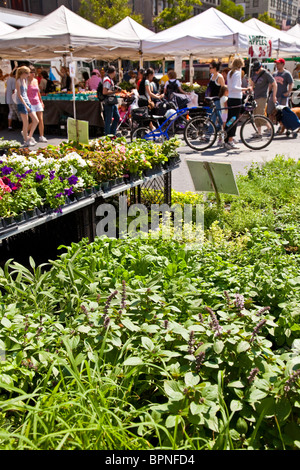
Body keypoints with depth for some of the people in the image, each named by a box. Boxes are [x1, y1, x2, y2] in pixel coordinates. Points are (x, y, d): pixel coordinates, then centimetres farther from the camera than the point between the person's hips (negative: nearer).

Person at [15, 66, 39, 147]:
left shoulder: (25, 80, 15)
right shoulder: (18, 81, -9)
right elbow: (19, 95, -15)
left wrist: (28, 104, 17)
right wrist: (25, 105, -19)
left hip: (27, 102, 8)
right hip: (21, 103, -8)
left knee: (36, 120, 4)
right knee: (26, 123, -4)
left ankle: (30, 136, 17)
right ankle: (26, 140, 7)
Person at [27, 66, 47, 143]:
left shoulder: (36, 80, 12)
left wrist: (41, 101, 23)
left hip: (37, 103, 6)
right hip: (30, 104, -6)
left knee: (41, 120, -2)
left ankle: (41, 136, 5)